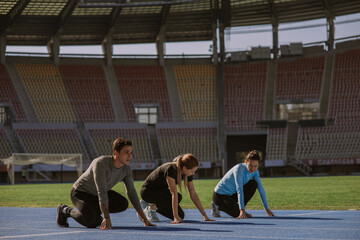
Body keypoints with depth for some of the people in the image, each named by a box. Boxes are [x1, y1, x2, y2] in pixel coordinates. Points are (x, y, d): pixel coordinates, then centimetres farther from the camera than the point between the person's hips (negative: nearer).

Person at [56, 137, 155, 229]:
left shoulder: (126, 169, -11)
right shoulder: (100, 164, -34)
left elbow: (131, 192, -5)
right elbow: (101, 192, -39)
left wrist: (143, 218, -12)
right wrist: (107, 218, -45)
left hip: (95, 194, 7)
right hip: (81, 192, -7)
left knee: (123, 204, -17)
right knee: (91, 221, -32)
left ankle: (93, 210, 5)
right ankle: (65, 210, -3)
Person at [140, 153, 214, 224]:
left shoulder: (187, 172, -10)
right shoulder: (171, 169, -33)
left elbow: (193, 194, -5)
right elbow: (174, 193, -36)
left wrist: (204, 215, -8)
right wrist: (176, 217, -39)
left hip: (160, 191, 8)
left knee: (181, 215, -3)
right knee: (178, 197, -29)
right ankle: (151, 208, -10)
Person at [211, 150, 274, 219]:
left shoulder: (255, 172, -4)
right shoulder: (239, 169, -27)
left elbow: (261, 189, -1)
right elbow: (239, 189, -35)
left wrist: (267, 209, -4)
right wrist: (242, 210, -42)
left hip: (232, 194, 7)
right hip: (220, 195, -7)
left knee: (254, 184, -10)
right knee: (238, 214, -25)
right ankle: (217, 206, 0)